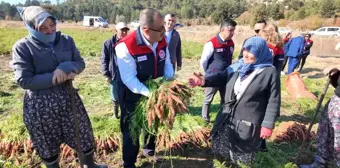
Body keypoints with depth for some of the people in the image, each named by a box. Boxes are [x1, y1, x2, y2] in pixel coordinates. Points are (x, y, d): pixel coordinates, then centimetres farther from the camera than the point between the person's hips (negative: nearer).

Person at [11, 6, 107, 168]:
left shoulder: (66, 40, -1)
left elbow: (80, 63, 3)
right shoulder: (22, 47, -12)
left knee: (84, 135, 16)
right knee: (48, 145, 16)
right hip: (40, 105, -3)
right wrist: (58, 77, -22)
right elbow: (24, 81, -17)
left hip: (68, 98, 4)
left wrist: (66, 68, -20)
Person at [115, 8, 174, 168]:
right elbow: (129, 78, -30)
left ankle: (149, 149, 53)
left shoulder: (162, 40, -10)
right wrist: (149, 93, -38)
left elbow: (167, 63, 1)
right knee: (131, 130, 10)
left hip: (155, 91, 6)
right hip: (133, 96, -6)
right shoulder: (126, 46, -30)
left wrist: (170, 82, -15)